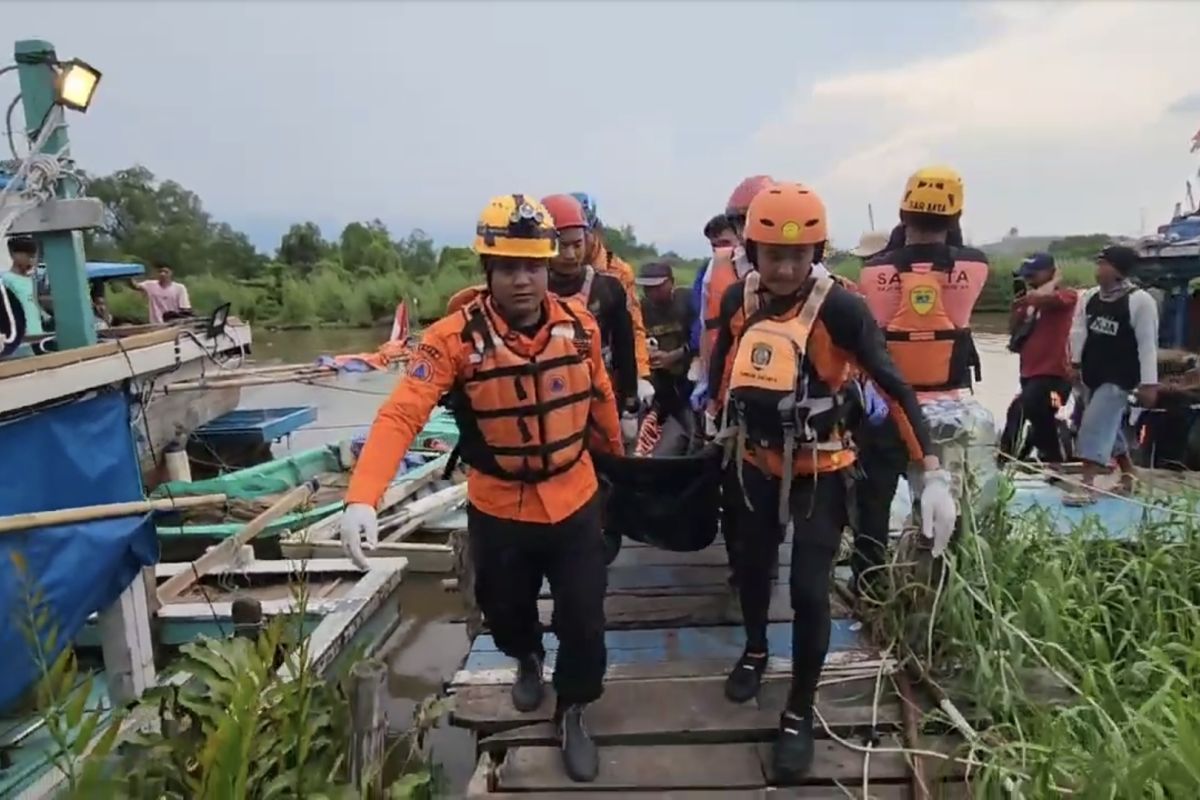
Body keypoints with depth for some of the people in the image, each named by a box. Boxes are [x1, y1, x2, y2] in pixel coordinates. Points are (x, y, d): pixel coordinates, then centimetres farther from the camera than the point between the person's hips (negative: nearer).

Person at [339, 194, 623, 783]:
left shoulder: (579, 326, -9)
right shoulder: (455, 337, -20)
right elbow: (400, 415, -28)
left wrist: (615, 451, 24)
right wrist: (362, 497, -40)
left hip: (575, 503, 1)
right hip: (499, 511, -1)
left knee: (584, 620, 8)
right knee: (504, 612, 22)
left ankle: (572, 714, 36)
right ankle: (527, 659, 58)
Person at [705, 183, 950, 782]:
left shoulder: (839, 307, -21)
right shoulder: (738, 299, -9)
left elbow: (894, 387, -21)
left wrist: (933, 473, -25)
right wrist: (721, 424, 22)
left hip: (820, 468, -4)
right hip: (757, 461, 4)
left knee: (809, 591, -6)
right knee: (752, 565, 20)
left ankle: (799, 715, 16)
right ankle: (754, 652, 49)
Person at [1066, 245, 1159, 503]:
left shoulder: (1140, 300, -14)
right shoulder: (1089, 297, 4)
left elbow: (1148, 344, -15)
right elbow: (1079, 330, 8)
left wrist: (1149, 383, -18)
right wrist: (1075, 363, 0)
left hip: (1119, 377, -7)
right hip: (1092, 374, 7)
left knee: (1097, 426, -15)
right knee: (1108, 427, 17)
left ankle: (1087, 487, -15)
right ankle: (1128, 475, 34)